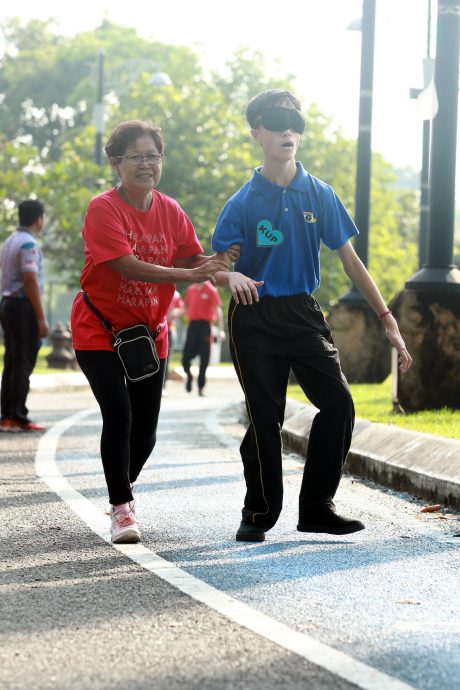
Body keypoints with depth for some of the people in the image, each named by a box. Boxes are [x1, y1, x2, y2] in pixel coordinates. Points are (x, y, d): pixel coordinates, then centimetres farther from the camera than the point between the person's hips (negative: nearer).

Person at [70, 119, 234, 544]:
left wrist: (217, 264, -27)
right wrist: (188, 275, -34)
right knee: (118, 413, -19)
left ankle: (124, 489, 36)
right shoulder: (103, 209, -16)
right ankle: (122, 509, -6)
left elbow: (194, 259, -3)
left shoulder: (170, 211, 2)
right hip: (99, 331, -5)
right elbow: (127, 266, -26)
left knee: (145, 429, 7)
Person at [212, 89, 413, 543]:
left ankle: (316, 507, 5)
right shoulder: (243, 203, -4)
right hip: (255, 321, -3)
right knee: (265, 417, -1)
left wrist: (387, 320, 0)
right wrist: (232, 277, -31)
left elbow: (349, 260, 4)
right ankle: (259, 512, 17)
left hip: (304, 316, 3)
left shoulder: (319, 195, 3)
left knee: (338, 404, -8)